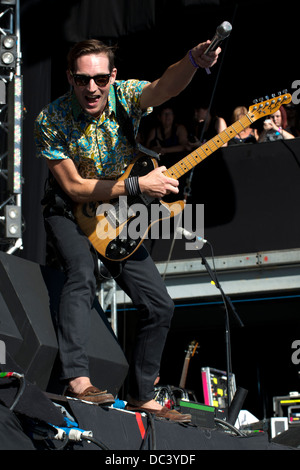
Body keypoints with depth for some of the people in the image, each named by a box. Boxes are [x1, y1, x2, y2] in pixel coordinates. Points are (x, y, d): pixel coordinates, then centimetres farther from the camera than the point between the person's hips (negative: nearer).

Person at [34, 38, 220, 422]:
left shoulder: (126, 95, -15)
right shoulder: (51, 120, -21)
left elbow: (165, 87, -38)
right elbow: (73, 187, -20)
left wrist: (194, 61, -60)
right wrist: (137, 185, -26)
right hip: (69, 211, -4)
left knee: (159, 305, 0)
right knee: (81, 273, -34)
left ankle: (141, 394, 15)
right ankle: (77, 379, -40)